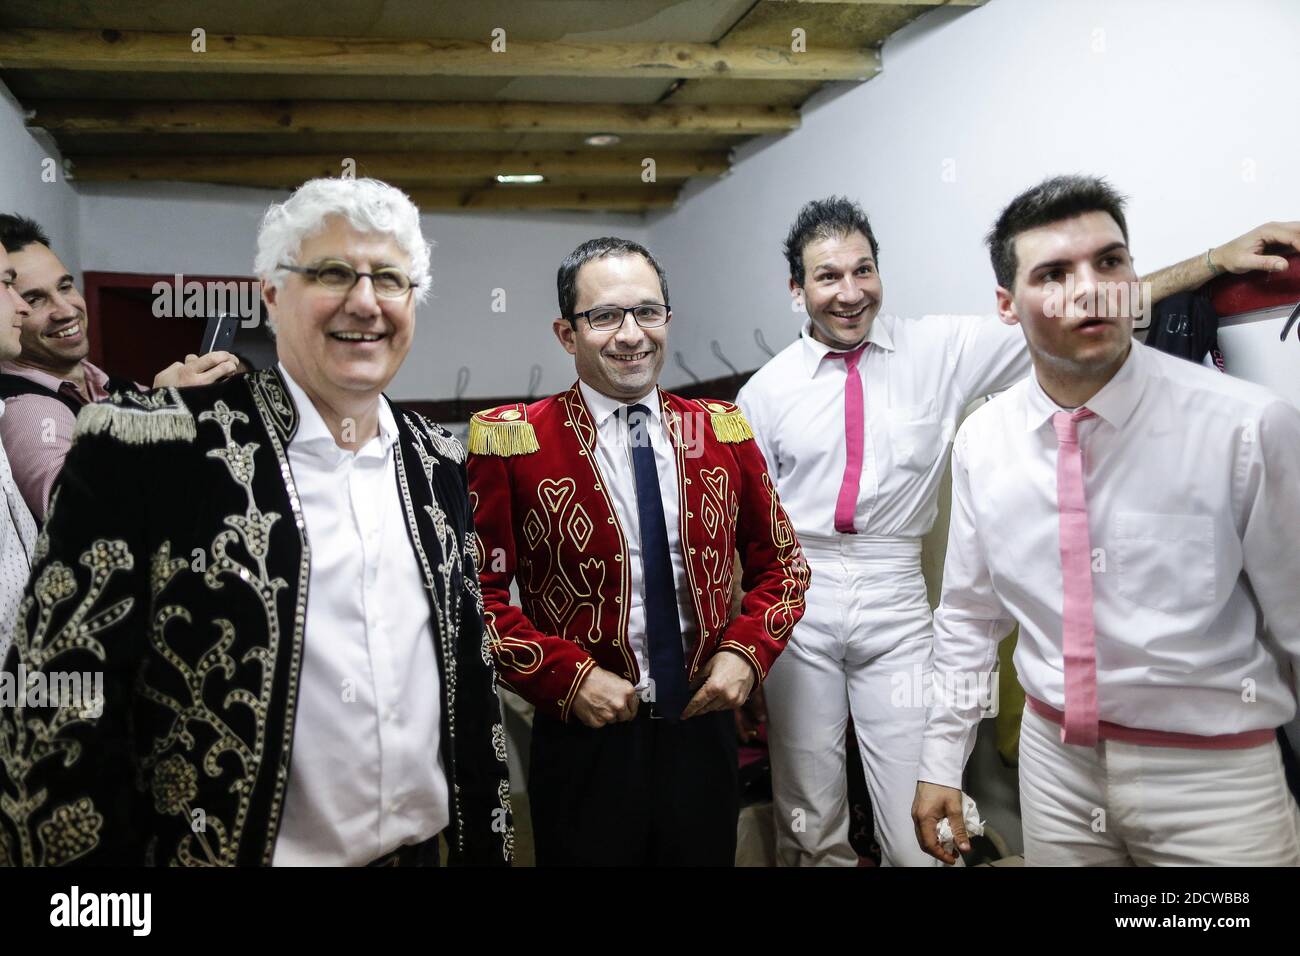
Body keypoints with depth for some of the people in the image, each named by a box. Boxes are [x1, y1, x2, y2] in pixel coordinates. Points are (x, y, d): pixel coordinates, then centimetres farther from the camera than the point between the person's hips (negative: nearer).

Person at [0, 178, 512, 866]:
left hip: (422, 848, 5)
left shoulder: (436, 461, 2)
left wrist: (487, 842, 10)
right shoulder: (149, 444, -16)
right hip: (225, 850, -4)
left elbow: (469, 670, 9)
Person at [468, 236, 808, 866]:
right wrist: (565, 676, -16)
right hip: (586, 739, -3)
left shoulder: (723, 431, 2)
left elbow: (782, 563, 9)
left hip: (706, 726, 3)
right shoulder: (512, 443, -8)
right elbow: (478, 592, -7)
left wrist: (747, 650, -6)